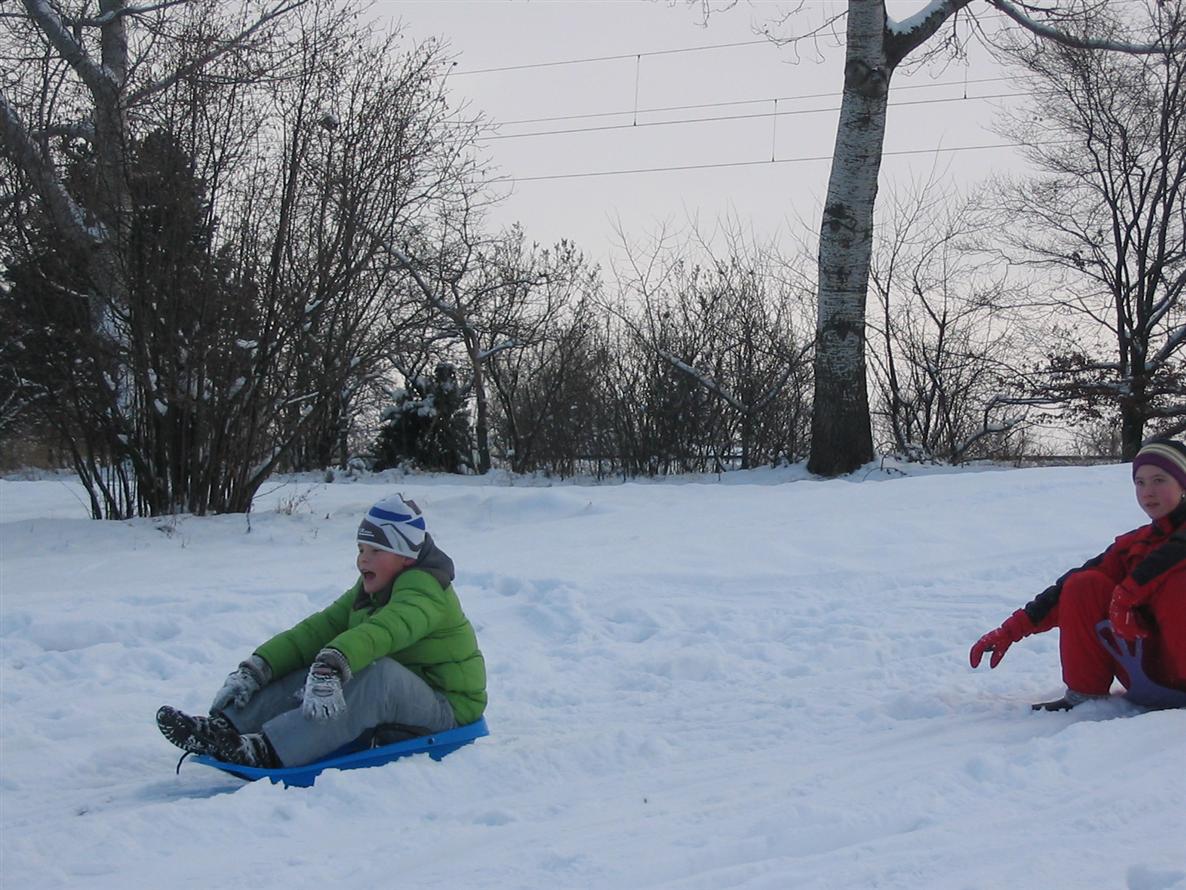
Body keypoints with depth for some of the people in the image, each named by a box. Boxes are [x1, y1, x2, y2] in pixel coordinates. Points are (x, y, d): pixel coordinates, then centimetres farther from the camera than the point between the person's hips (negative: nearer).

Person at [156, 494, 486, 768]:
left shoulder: (425, 589, -16)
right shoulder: (366, 592, 12)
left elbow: (382, 630, -37)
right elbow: (317, 629, 1)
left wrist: (331, 666, -54)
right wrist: (255, 669, -12)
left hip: (447, 710, -9)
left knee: (379, 675, -36)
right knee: (312, 674, -9)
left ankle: (268, 751, -47)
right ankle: (221, 728, -24)